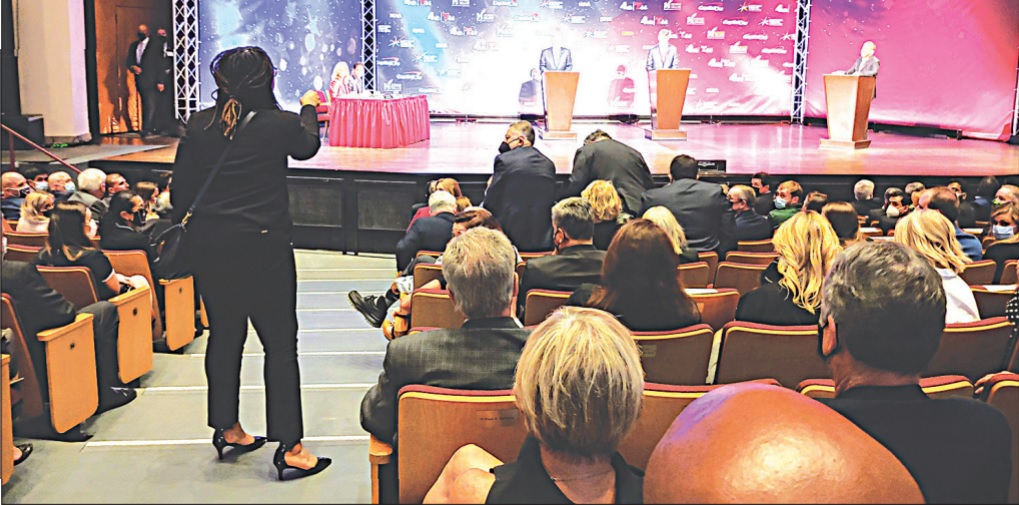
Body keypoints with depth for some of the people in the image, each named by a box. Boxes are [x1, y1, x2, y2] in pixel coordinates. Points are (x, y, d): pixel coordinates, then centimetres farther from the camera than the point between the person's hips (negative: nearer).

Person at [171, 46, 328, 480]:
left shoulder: (199, 124, 1)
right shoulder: (281, 123, -8)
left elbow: (180, 188, 4)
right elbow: (307, 147, 15)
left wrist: (184, 221, 21)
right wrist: (308, 109, 33)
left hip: (208, 245, 5)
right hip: (262, 246, -5)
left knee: (224, 334, 18)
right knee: (280, 342, 2)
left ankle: (227, 429, 32)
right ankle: (290, 448, 4)